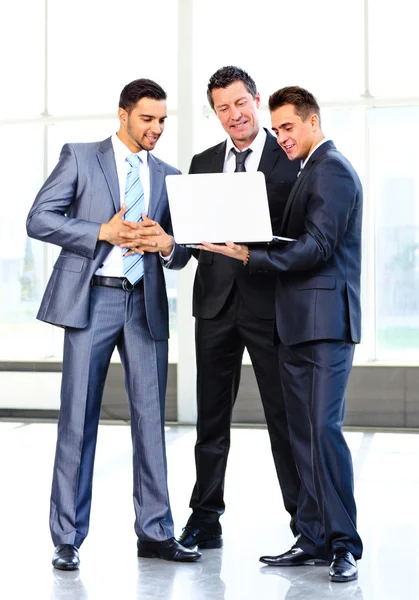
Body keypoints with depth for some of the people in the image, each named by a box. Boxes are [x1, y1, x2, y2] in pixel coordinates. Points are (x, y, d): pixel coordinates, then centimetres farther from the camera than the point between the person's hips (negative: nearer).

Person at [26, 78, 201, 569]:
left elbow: (180, 255, 17)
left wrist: (168, 244, -7)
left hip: (145, 303, 4)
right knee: (78, 418, -2)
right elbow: (38, 219, -3)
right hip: (91, 298, -3)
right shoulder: (80, 158, 6)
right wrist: (102, 232, -12)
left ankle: (154, 532, 12)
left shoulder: (168, 176, 16)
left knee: (151, 417, 3)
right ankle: (67, 538, 6)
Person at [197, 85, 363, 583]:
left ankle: (344, 545, -5)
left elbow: (317, 247, -18)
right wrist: (245, 245, 9)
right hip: (297, 324, 10)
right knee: (302, 434, 9)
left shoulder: (333, 169, -8)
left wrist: (249, 254, -20)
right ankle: (313, 539, 14)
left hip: (325, 322, -10)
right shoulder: (310, 171, 22)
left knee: (323, 429, -12)